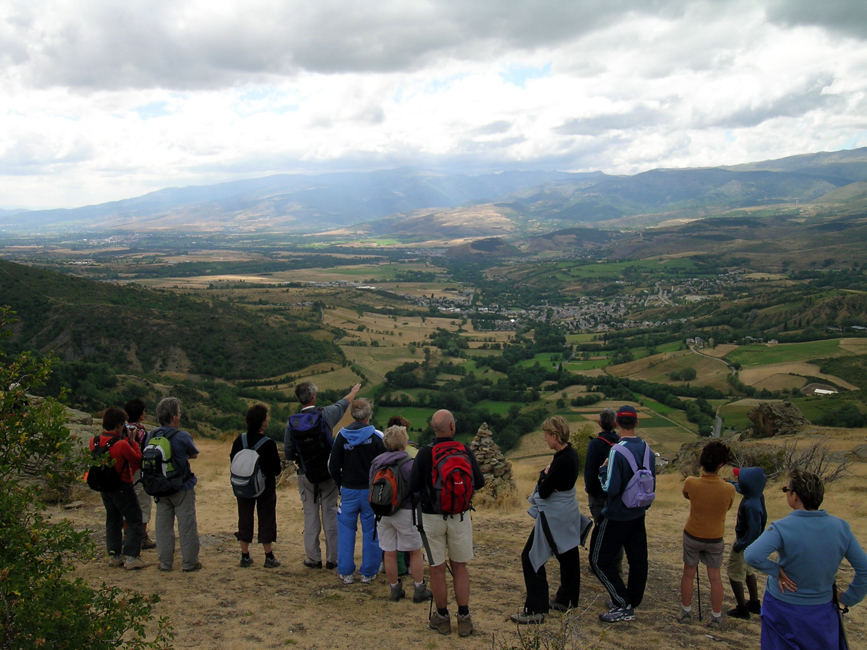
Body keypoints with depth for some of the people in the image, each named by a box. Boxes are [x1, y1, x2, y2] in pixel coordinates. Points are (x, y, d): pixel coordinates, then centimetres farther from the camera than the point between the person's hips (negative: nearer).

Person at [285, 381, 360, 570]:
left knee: (311, 516, 8)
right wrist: (354, 391, 32)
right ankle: (332, 558, 12)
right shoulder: (325, 415, -8)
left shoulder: (292, 422, -6)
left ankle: (313, 558, 14)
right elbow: (342, 404, 13)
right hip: (328, 474, -1)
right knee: (330, 515, 6)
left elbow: (288, 453, -2)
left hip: (306, 476, 1)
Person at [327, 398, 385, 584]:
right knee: (371, 532, 8)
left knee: (346, 531, 12)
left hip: (348, 491, 2)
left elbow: (333, 466, 0)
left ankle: (345, 572, 15)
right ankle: (368, 573, 14)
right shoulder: (377, 436, -10)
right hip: (371, 491, -1)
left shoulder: (342, 435, -4)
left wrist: (341, 485, 13)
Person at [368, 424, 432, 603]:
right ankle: (419, 590, 14)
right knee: (415, 551, 9)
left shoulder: (376, 463, 4)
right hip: (405, 513, -5)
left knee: (389, 553, 11)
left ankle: (395, 589, 20)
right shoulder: (409, 464, -13)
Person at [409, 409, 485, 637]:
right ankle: (464, 618, 16)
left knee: (437, 569, 9)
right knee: (459, 567, 14)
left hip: (432, 517, -2)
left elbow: (413, 486, -10)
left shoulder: (425, 453, -14)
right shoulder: (465, 450, -8)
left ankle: (442, 618, 20)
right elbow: (479, 482, -1)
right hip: (460, 516, 2)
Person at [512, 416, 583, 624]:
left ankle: (535, 610, -3)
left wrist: (544, 476, -4)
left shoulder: (563, 460, -25)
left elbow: (544, 492, -21)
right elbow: (554, 481, 12)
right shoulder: (571, 454, 5)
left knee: (531, 557, -5)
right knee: (567, 556, 19)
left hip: (554, 517, -10)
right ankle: (567, 600, 32)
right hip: (568, 513, 10)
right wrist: (546, 476, -9)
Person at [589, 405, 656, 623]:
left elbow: (610, 488, -23)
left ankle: (624, 606, 0)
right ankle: (632, 601, 25)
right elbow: (652, 484, 10)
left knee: (599, 559, 1)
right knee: (637, 559, 14)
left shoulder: (617, 451, -22)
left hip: (617, 515, -7)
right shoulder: (647, 449, 0)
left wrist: (603, 469, -7)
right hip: (638, 514, 8)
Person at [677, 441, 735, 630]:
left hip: (692, 536, 0)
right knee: (715, 577, 13)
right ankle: (716, 618, 20)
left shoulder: (691, 483, -21)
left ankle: (686, 612, 26)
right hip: (715, 538, 0)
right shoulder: (728, 489, -22)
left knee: (688, 574, 16)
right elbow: (727, 507, 0)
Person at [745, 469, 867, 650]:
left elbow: (752, 556, -36)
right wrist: (849, 597, 5)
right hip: (822, 613, 3)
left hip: (783, 609, -3)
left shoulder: (783, 528, -23)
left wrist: (776, 571, -19)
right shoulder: (840, 527, -9)